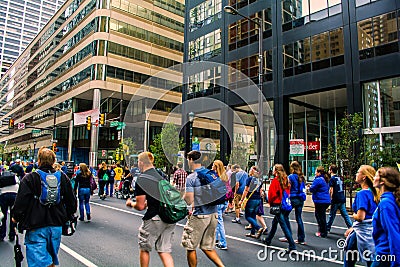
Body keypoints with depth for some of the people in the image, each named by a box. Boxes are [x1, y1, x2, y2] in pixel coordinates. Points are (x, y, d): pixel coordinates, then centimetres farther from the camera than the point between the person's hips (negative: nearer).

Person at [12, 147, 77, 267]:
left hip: (36, 228, -4)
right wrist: (67, 216, 20)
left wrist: (16, 217, 8)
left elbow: (21, 202, -11)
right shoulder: (63, 177, 0)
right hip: (57, 226, 4)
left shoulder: (29, 179, -12)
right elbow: (71, 201, 5)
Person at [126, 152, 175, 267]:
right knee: (165, 251, 12)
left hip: (155, 218, -6)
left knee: (144, 248, 18)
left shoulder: (141, 180, -10)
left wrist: (131, 203, 11)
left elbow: (140, 206, -9)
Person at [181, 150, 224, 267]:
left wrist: (183, 196, 4)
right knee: (207, 247, 18)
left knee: (190, 247, 12)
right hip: (213, 214, 7)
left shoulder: (191, 178, -14)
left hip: (200, 216, -7)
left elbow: (189, 201, -18)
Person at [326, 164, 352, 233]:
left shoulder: (332, 179, -12)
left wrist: (330, 198, -6)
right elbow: (341, 189, 18)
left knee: (332, 215, 3)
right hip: (342, 199, 7)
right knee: (345, 214, 9)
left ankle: (327, 228, 13)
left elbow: (331, 190, -15)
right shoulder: (339, 178, 11)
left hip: (336, 200, -7)